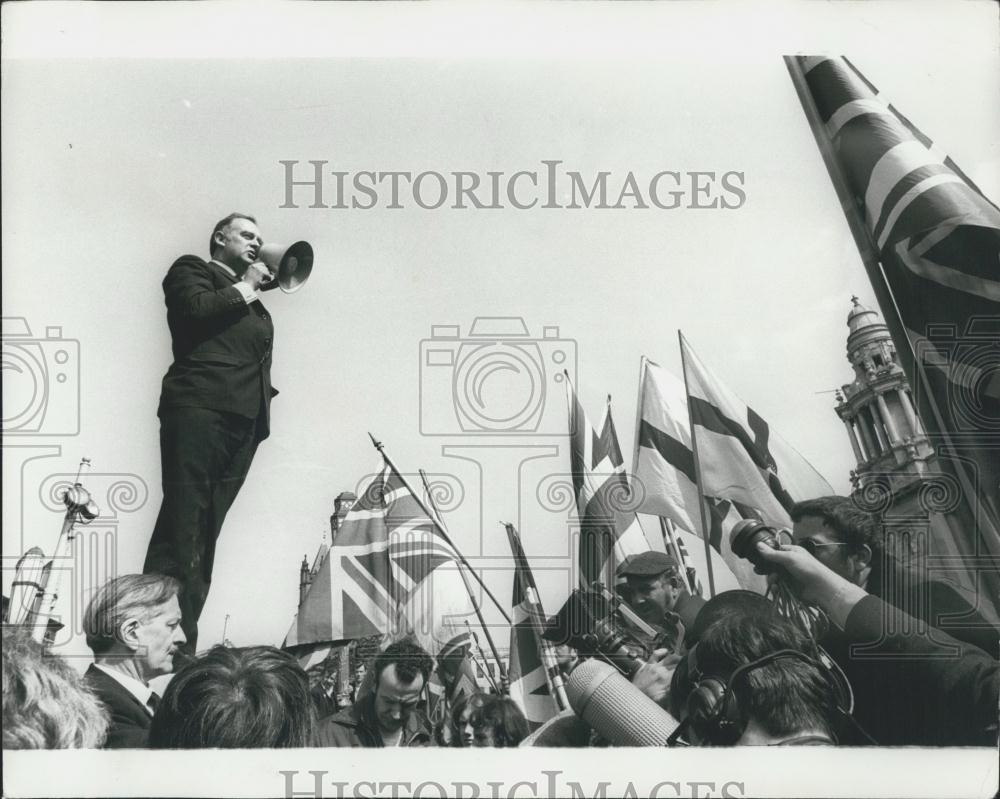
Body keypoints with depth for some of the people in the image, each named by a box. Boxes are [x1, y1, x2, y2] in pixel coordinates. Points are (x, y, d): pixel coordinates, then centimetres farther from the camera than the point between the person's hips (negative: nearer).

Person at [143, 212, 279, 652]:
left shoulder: (250, 300, 32)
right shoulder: (192, 269, 13)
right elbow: (198, 309, -8)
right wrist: (245, 287, 3)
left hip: (245, 419, 7)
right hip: (199, 408, -7)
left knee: (206, 530, 1)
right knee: (183, 524, -14)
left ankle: (182, 636, -1)